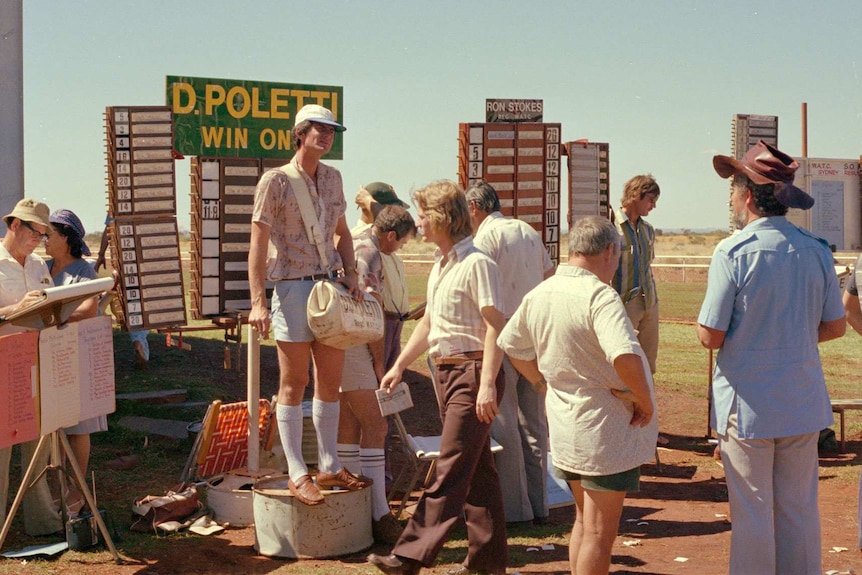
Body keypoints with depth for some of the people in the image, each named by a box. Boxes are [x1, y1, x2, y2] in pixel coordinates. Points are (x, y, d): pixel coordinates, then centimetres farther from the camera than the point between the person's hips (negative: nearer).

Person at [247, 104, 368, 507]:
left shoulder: (332, 177, 10)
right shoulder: (276, 180, -8)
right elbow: (258, 243, -12)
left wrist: (351, 275, 7)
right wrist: (257, 302, -18)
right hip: (293, 287, -6)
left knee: (330, 380, 9)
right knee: (294, 383, -1)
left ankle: (329, 467, 19)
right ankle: (297, 474, 5)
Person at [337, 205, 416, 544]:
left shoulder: (350, 247, 18)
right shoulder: (370, 255, -13)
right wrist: (379, 361, -8)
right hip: (352, 347, -10)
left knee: (350, 425, 13)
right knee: (375, 427, -10)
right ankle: (379, 515, -12)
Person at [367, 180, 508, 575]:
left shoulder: (477, 264, -13)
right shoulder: (440, 265, 16)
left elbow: (495, 327, -18)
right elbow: (428, 322, 24)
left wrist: (487, 384, -24)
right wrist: (399, 366, 19)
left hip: (472, 372, -10)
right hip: (447, 372, 10)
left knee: (451, 468, -9)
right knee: (476, 467, 13)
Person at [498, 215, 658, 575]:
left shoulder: (538, 295, 3)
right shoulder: (599, 296, -22)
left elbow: (510, 345, 17)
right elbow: (625, 357, -36)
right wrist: (646, 403, -21)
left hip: (564, 424, 8)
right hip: (605, 427, -7)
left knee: (584, 521, 23)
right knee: (599, 532, 3)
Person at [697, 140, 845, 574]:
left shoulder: (733, 252, -15)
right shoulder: (817, 250, 1)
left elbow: (710, 337, -13)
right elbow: (835, 326, 8)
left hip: (747, 404, -4)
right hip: (803, 404, 5)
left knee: (752, 513, 5)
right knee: (799, 509, 14)